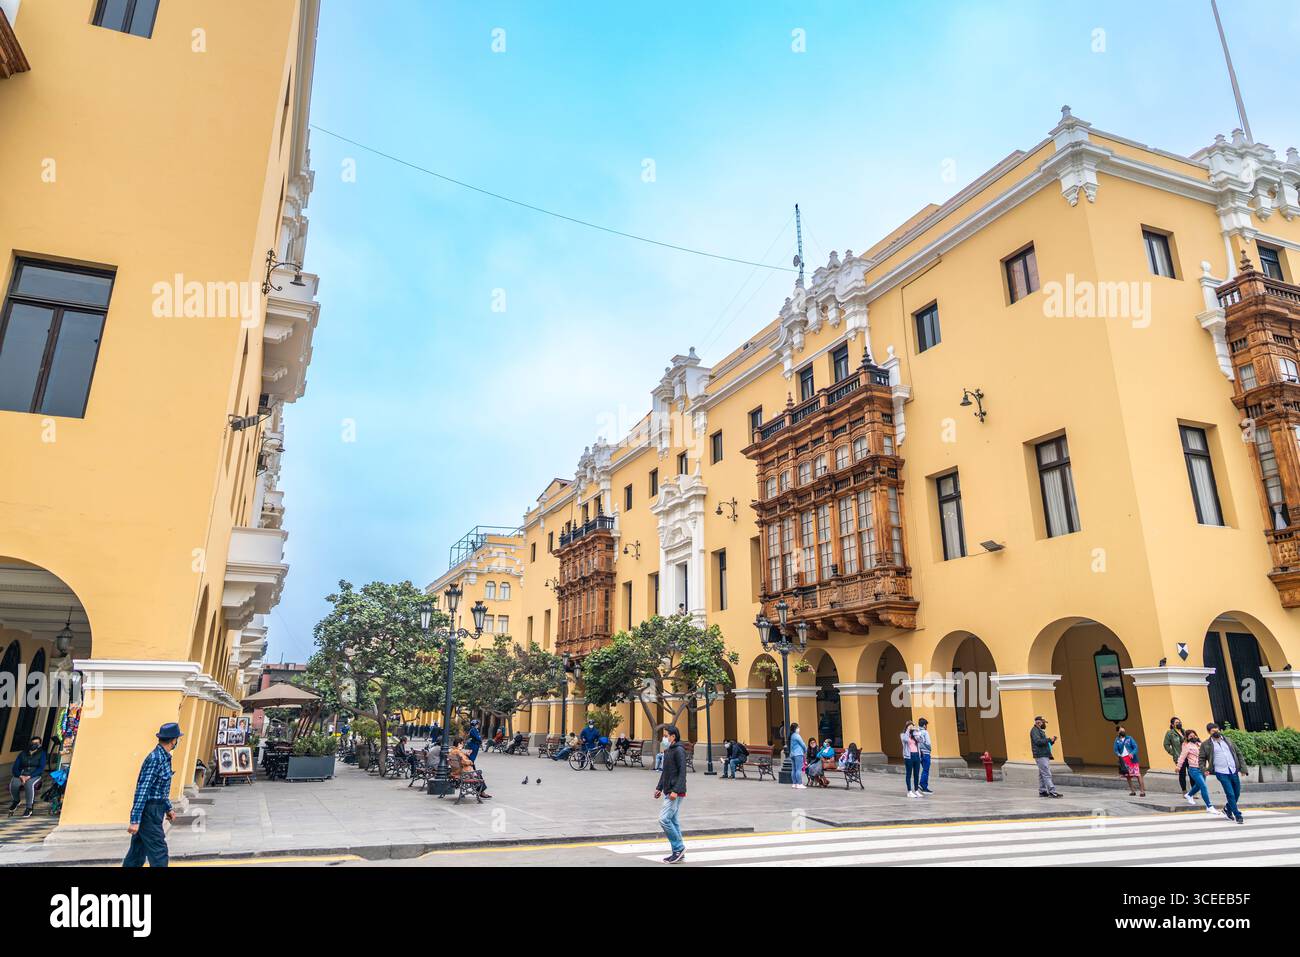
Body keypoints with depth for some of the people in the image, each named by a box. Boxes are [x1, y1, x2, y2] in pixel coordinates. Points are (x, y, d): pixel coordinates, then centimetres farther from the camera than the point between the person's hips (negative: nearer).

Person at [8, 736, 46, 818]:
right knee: (13, 784, -31)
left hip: (35, 775, -3)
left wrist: (29, 776, -20)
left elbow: (41, 768, -5)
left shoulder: (41, 753, 7)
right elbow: (15, 768, 6)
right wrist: (21, 776, -15)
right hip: (21, 774, 3)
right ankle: (15, 801, 2)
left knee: (29, 784, -38)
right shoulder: (22, 754, 16)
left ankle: (29, 808, -27)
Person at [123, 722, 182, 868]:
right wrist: (135, 820, -25)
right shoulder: (155, 759, -21)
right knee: (159, 852, -6)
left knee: (138, 852, 15)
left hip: (154, 812, 9)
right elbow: (142, 789, -24)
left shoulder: (164, 757, 10)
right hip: (148, 812, -9)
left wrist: (168, 808, 25)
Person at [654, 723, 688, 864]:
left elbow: (682, 772, -19)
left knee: (664, 819, -12)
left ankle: (679, 848, -1)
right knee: (673, 821, 11)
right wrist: (659, 788, 19)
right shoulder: (668, 750, 15)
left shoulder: (679, 750, -14)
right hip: (668, 792, 9)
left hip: (676, 793, -9)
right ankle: (679, 853, 17)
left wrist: (676, 791, -24)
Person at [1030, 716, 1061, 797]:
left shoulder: (1040, 731, 23)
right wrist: (1049, 739, -16)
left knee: (1042, 774, 10)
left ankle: (1042, 792, 12)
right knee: (1047, 774, -13)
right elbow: (1038, 741, -22)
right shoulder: (1034, 730, -8)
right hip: (1040, 756, -10)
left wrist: (1052, 741, 7)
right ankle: (1052, 792, -16)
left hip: (1045, 756, 10)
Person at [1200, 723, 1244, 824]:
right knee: (1230, 794, -7)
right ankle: (1238, 816, 6)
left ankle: (1227, 809, 36)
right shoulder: (1206, 744, -1)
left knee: (1237, 793, 12)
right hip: (1221, 773, -4)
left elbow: (1238, 754, 14)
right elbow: (1201, 758, 2)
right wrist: (1204, 769, -13)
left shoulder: (1227, 740, 10)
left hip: (1234, 771, 4)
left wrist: (1242, 768, 6)